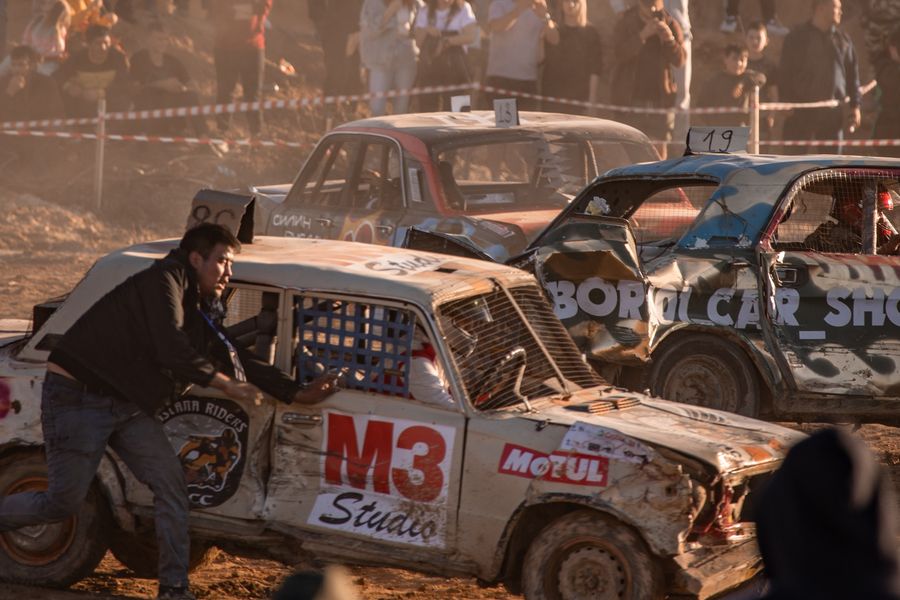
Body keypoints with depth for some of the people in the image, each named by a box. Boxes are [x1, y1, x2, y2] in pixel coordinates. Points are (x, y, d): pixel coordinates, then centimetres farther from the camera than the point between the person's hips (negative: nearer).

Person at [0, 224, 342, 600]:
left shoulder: (203, 311, 13)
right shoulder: (165, 280, -14)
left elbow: (239, 359, 15)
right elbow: (172, 350, -24)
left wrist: (297, 394, 9)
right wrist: (225, 384, -18)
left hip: (128, 406, 8)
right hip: (80, 396, -8)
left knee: (170, 483, -5)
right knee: (63, 502, -6)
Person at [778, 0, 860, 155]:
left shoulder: (843, 40, 11)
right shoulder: (797, 38, 1)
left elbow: (852, 74, 12)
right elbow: (785, 73, -1)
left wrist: (855, 106, 5)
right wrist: (787, 104, -9)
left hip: (833, 113, 3)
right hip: (802, 112, -3)